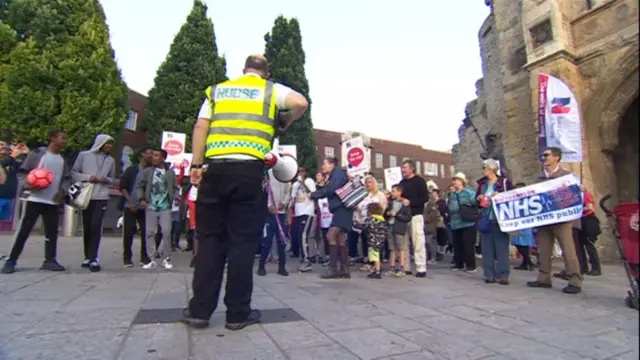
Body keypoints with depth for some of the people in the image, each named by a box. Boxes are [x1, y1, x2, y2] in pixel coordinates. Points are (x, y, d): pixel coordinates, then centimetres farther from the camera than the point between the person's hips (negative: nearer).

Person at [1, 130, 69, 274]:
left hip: (53, 201, 5)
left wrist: (62, 190, 1)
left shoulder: (62, 159, 13)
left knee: (52, 231, 5)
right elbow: (23, 172, -1)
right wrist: (28, 185, -17)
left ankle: (50, 260, 12)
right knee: (24, 230, -2)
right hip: (35, 199, -5)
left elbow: (66, 178, 17)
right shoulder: (37, 153, -3)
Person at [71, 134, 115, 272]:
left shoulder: (111, 160, 10)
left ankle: (93, 259, -8)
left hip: (101, 197, 0)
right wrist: (87, 177, -12)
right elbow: (73, 173, 5)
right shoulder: (84, 155, 3)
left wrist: (106, 180, -5)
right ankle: (87, 257, 19)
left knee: (96, 227, -10)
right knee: (87, 227, 7)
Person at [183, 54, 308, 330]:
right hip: (249, 170, -3)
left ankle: (199, 310, 14)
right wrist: (284, 123, 12)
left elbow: (200, 127, 10)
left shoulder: (217, 90, 20)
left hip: (215, 169, 3)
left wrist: (196, 165, 10)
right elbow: (301, 103, -6)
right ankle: (237, 313, 10)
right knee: (243, 240, 3)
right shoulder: (271, 89, 12)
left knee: (209, 238, 10)